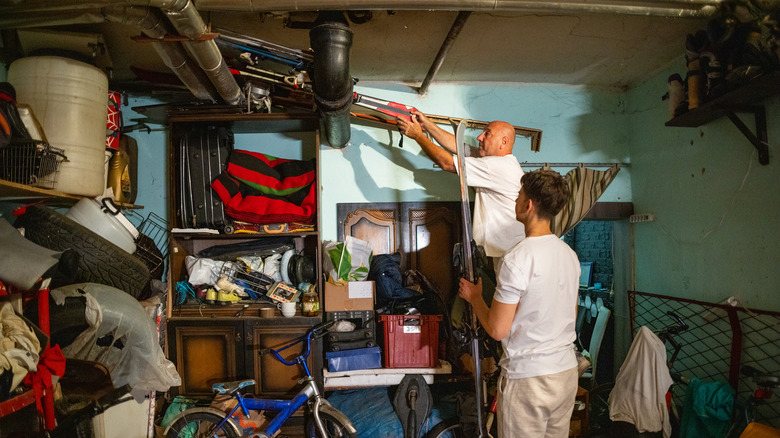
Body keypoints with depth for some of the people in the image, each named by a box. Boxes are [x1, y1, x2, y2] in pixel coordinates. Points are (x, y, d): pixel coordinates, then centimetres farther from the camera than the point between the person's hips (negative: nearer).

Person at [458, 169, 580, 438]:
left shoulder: (518, 258, -22)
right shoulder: (569, 254, 3)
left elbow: (497, 329, -18)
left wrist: (474, 297, -2)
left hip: (527, 378, -7)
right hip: (567, 373, 8)